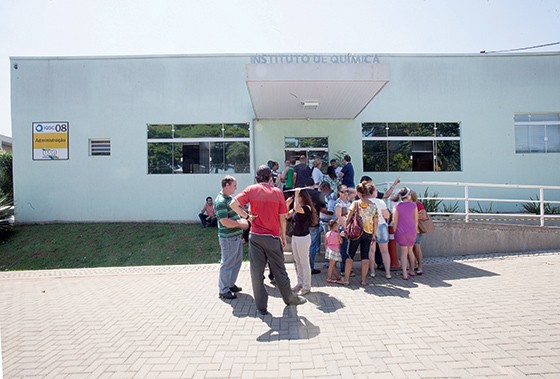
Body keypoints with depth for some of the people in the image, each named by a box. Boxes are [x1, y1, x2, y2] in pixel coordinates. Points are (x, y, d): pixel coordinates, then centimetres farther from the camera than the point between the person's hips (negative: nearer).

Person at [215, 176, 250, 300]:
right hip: (228, 238, -10)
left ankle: (230, 284, 34)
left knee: (237, 262, 19)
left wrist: (241, 220, 12)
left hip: (237, 236, 10)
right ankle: (223, 290, 15)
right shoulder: (220, 201, -19)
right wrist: (240, 224, -16)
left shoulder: (230, 198, 12)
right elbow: (224, 221, -25)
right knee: (227, 264, 2)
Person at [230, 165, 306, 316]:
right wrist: (283, 236, 10)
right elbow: (282, 218, -1)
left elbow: (233, 204, -13)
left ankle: (261, 307, 14)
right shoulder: (277, 192, -2)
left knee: (257, 272, 7)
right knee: (279, 270, 13)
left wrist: (246, 216, -1)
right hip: (273, 237, 0)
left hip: (255, 236, 0)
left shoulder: (251, 189, -2)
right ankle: (289, 298, 30)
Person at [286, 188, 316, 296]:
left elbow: (297, 209, -34)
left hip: (303, 237, -8)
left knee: (304, 262, 1)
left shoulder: (307, 208, -14)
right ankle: (300, 283, 28)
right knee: (297, 262, 16)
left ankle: (306, 286, 12)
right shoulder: (295, 209, 9)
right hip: (294, 237, 8)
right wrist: (287, 204, 0)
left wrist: (296, 194, -23)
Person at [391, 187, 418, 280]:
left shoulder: (397, 207, -7)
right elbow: (416, 220, 5)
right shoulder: (413, 205, -1)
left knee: (404, 252, 4)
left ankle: (405, 274, 1)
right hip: (412, 231, 2)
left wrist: (395, 233, 5)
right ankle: (412, 271, 32)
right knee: (410, 251, 19)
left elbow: (395, 222, -6)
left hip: (401, 231, -2)